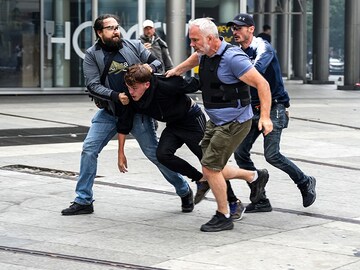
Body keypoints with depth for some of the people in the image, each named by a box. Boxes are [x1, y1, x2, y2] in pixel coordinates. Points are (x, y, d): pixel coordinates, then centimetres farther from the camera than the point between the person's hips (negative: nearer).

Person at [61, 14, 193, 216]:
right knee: (89, 150, -6)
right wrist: (115, 96, -24)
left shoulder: (134, 46, -4)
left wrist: (149, 67, -20)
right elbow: (93, 85, -10)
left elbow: (157, 63, 4)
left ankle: (184, 191, 19)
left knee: (154, 153, 2)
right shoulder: (92, 54, -3)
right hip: (109, 112, 2)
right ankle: (84, 201, 4)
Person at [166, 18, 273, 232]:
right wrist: (176, 70, 39)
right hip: (215, 122, 9)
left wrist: (265, 116, -31)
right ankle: (255, 176, 29)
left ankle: (224, 217, 6)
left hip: (234, 123, -9)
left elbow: (262, 84, -23)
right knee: (211, 170, 10)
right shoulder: (205, 53, 4)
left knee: (210, 168, -10)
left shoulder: (232, 57, -22)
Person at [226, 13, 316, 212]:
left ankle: (305, 182, 11)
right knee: (240, 152, -2)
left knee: (271, 155, -15)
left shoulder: (263, 48, -14)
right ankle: (260, 201, 7)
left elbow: (255, 71, -33)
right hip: (253, 109, 7)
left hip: (274, 108, -7)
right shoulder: (237, 52, 9)